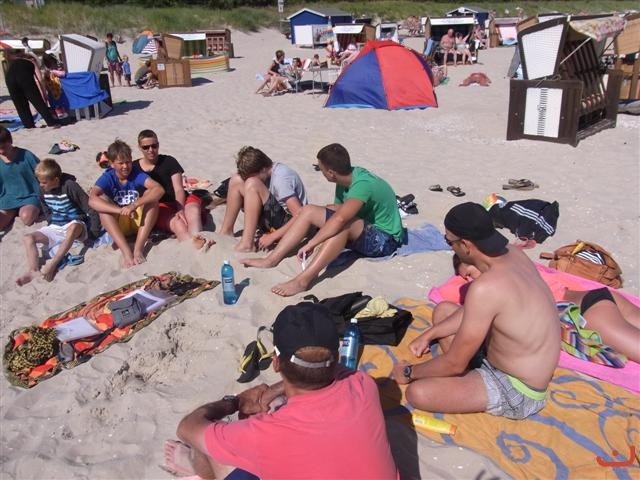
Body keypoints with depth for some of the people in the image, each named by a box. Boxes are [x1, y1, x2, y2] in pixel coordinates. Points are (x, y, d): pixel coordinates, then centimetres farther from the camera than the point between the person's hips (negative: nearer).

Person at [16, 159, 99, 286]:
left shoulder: (69, 186, -17)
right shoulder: (43, 190, 1)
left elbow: (89, 207, -17)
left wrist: (95, 231, -18)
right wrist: (50, 223, 8)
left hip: (75, 225, -6)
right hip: (55, 228, 6)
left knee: (73, 228, -42)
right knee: (28, 238, -14)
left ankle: (52, 264, -40)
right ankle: (34, 270, -29)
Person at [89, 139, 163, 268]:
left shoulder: (137, 174, -11)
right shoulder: (107, 177, -10)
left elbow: (159, 189, -30)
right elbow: (92, 200, -30)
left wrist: (134, 205, -42)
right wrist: (121, 211, -43)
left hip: (140, 221, 0)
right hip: (117, 225, 0)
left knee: (151, 194, -24)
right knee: (102, 200, -26)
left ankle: (138, 249, -31)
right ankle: (126, 252, -39)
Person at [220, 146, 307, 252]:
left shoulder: (281, 178, -23)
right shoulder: (269, 173, 2)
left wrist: (272, 236, -24)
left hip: (286, 224, -9)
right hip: (273, 221, 9)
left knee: (252, 185, -27)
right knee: (236, 180, -1)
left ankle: (247, 244, -27)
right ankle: (226, 232, 2)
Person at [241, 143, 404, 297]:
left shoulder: (363, 184, -29)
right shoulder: (347, 177, -3)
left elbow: (340, 219, -42)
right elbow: (337, 209, 3)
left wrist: (311, 244, -39)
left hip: (385, 240, -9)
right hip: (362, 229, 9)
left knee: (344, 224, -39)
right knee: (309, 210, -3)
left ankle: (303, 280, -42)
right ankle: (271, 260, -7)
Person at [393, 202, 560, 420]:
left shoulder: (486, 287, -34)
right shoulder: (514, 253, -6)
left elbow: (455, 363, -23)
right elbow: (471, 311, 10)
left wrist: (410, 372, -6)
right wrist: (428, 335, 9)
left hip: (516, 390, -9)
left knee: (417, 393, -21)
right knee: (444, 310, 14)